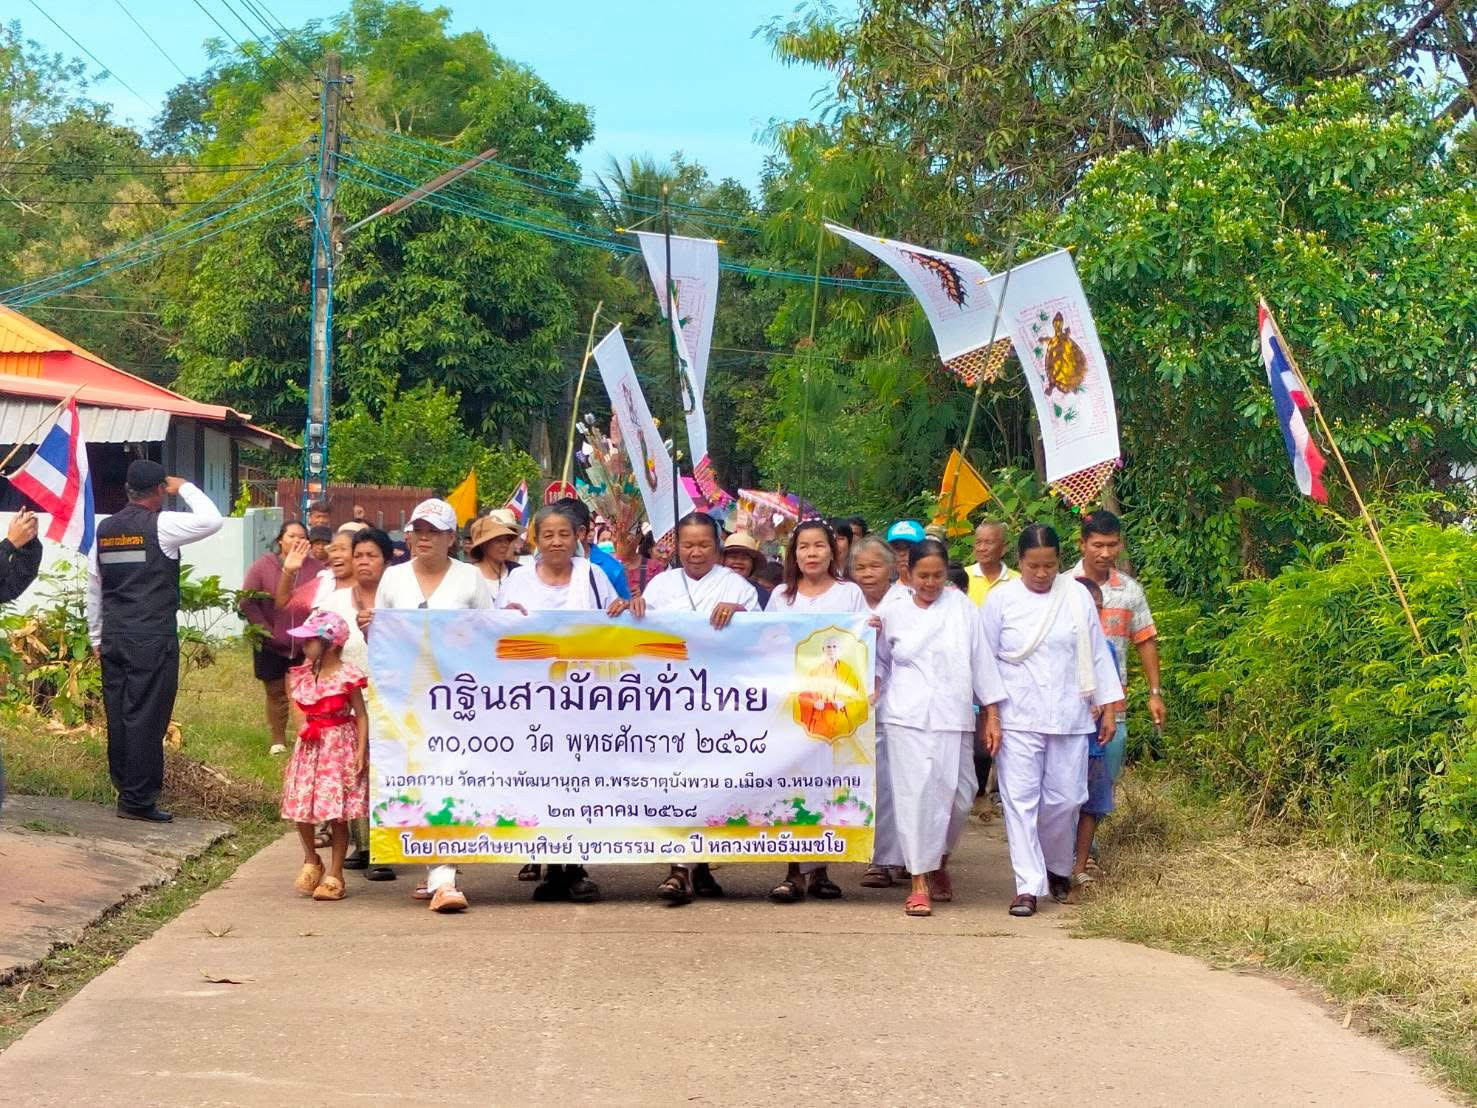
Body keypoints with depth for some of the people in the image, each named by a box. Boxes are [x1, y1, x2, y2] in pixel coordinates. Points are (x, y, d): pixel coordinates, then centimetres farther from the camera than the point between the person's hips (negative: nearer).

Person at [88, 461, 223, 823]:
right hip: (153, 640, -6)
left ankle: (124, 789, 18)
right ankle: (138, 800, -1)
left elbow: (93, 586, 14)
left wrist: (96, 636, 22)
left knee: (117, 715, 10)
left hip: (114, 638, 6)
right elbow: (213, 520, -10)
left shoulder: (105, 528, 10)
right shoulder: (160, 525, -10)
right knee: (146, 718, -3)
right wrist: (185, 488, 4)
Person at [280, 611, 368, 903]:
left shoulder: (347, 676, -11)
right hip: (310, 748, 6)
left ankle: (334, 875, 8)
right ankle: (311, 861, 26)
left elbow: (361, 716, -8)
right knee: (300, 807, 3)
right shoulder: (303, 674, 7)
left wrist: (361, 752, -14)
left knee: (336, 815, -2)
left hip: (339, 749, -6)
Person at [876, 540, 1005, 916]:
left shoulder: (960, 606, 3)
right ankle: (919, 882, -4)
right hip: (907, 718, 0)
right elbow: (880, 660, 21)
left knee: (952, 795, 3)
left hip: (953, 718, 0)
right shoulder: (891, 613, 6)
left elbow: (981, 657, 3)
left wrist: (992, 713, 1)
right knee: (914, 796, -7)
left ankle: (939, 863, 29)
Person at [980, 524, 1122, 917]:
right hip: (1017, 719, -2)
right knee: (1020, 800, -5)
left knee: (1064, 799, 6)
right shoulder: (1001, 599, -1)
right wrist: (989, 717, -4)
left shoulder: (1077, 597, 4)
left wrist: (1108, 708, 9)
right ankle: (1028, 887, -2)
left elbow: (1097, 654, 10)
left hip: (1069, 718, 2)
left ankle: (1058, 869, 30)